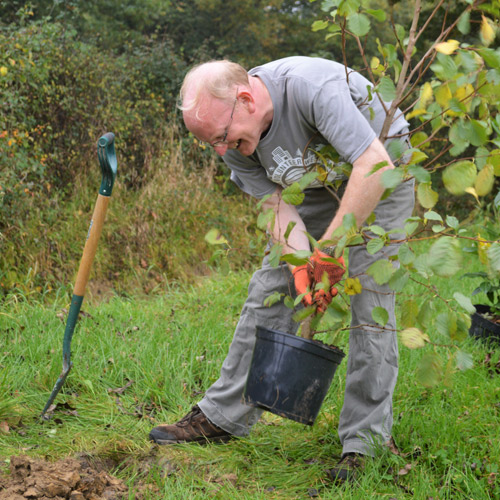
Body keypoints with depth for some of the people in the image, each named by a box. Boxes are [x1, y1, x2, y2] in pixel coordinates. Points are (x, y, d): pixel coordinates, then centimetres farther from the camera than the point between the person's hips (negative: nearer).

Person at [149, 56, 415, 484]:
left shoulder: (311, 87, -39)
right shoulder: (235, 143, -17)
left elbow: (376, 166, -41)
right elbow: (281, 207, -16)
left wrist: (331, 246, -38)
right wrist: (303, 268, -33)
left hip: (380, 176, -5)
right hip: (315, 184, 6)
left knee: (370, 300, -13)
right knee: (269, 290, 1)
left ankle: (364, 441, -4)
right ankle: (222, 416, 10)